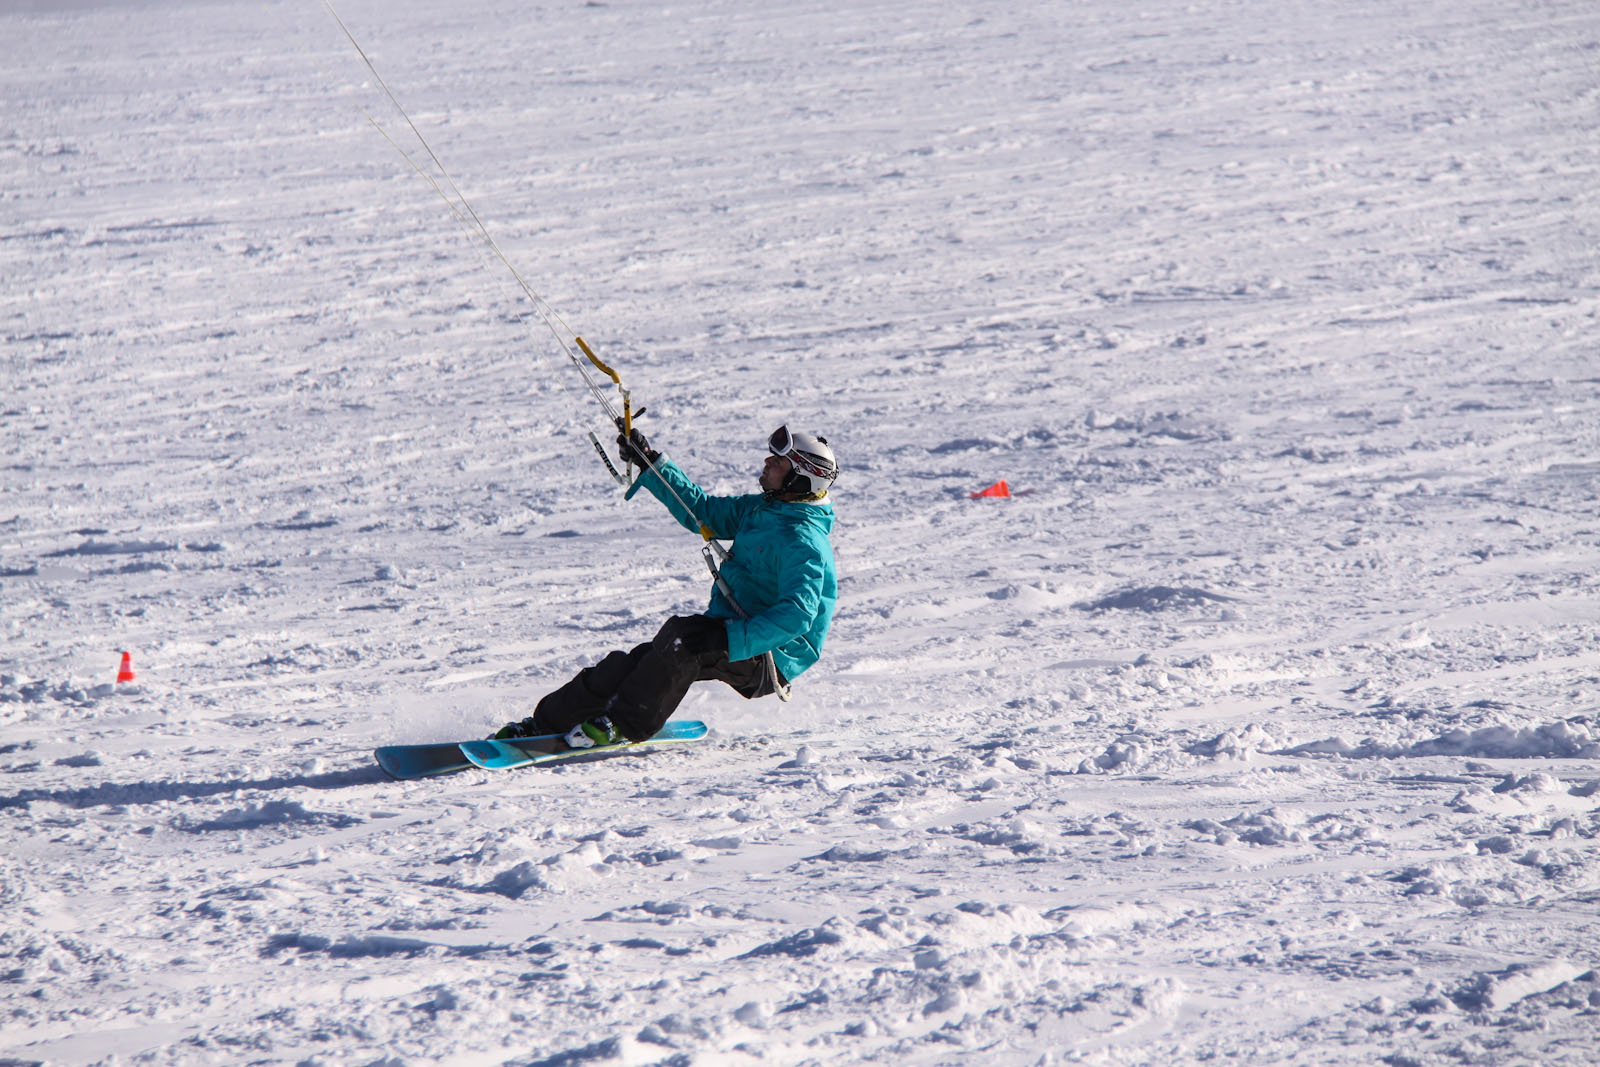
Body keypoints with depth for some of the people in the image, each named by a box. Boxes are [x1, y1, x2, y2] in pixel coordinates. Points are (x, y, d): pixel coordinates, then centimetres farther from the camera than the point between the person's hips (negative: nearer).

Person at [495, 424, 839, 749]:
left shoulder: (803, 541, -18)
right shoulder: (759, 509, 12)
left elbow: (797, 615, -29)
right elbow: (702, 510, 25)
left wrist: (730, 640, -37)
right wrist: (651, 463, 19)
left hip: (768, 660, -9)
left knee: (681, 634, -32)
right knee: (629, 664, -4)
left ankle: (623, 723, -26)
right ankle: (547, 722, 0)